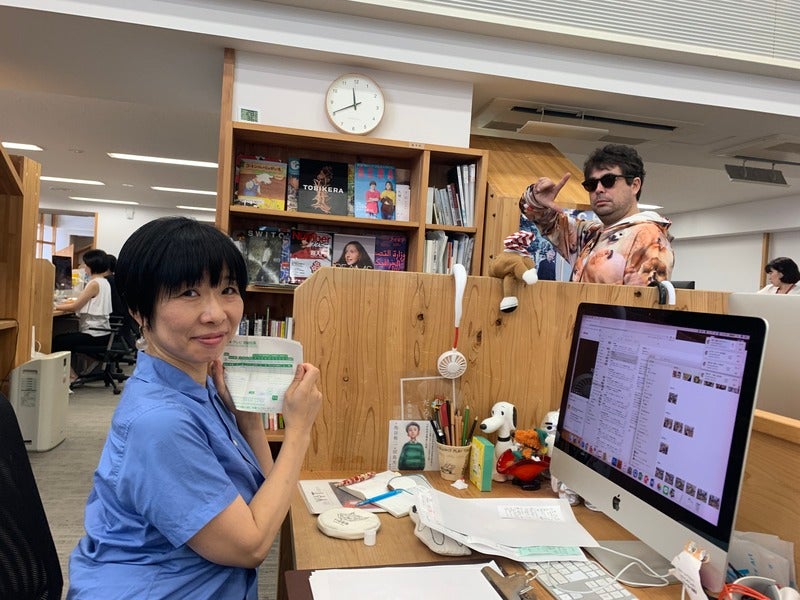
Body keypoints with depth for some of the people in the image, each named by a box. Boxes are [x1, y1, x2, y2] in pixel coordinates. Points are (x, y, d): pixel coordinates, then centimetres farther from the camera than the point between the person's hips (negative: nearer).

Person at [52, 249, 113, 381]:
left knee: (56, 342, 0)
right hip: (102, 332, 10)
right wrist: (69, 302, 10)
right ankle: (72, 371, 25)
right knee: (66, 338, 24)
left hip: (94, 334, -10)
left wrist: (55, 306, -4)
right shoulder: (104, 282, 12)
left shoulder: (94, 284, -17)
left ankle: (71, 375, 7)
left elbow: (75, 307, -15)